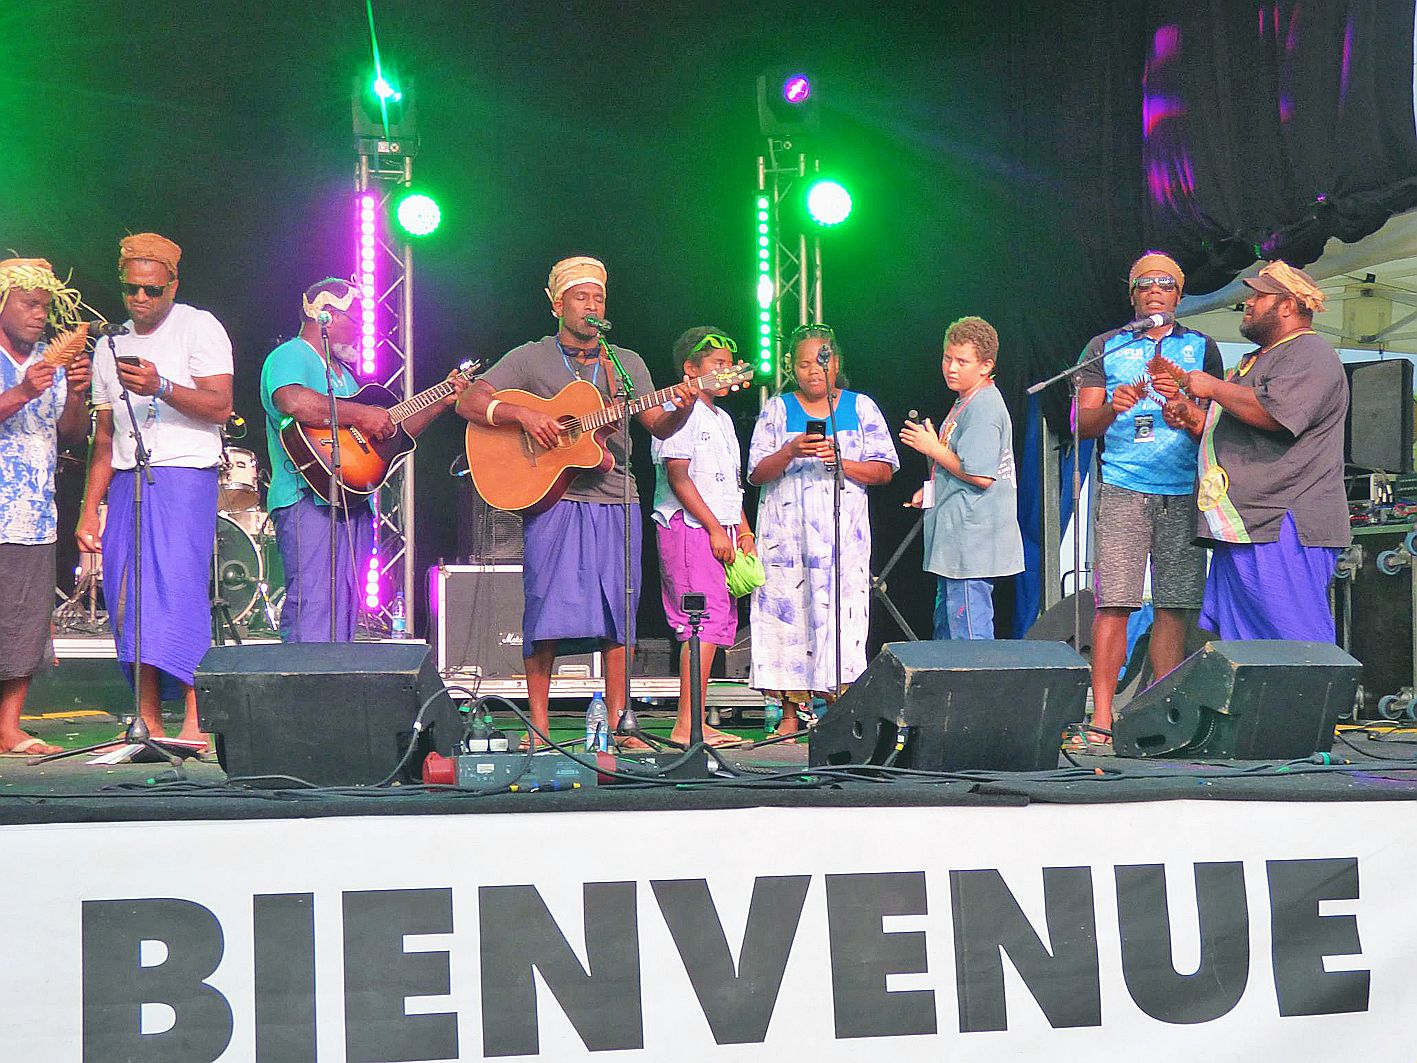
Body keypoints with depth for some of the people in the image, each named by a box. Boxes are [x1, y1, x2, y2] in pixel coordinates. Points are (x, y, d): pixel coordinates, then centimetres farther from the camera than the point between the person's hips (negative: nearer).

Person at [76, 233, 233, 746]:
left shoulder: (199, 328, 0)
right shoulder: (109, 347, 17)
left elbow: (220, 406, -11)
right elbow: (104, 437, 19)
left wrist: (161, 387, -24)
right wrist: (89, 509, 13)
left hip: (184, 477, -6)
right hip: (127, 482, 6)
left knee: (178, 589, -15)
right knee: (127, 597, 0)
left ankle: (194, 722, -14)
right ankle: (149, 722, 4)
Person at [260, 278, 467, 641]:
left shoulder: (343, 372, 27)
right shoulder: (291, 356, -3)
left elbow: (390, 433, 29)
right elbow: (291, 401, -27)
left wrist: (443, 401, 25)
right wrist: (359, 415, -21)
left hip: (353, 501, 10)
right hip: (309, 501, -10)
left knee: (343, 621, 6)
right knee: (312, 619, -16)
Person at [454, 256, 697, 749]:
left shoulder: (627, 364, 15)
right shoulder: (529, 359, 5)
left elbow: (658, 426, 7)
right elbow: (469, 402, -2)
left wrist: (682, 408, -15)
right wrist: (522, 414, -17)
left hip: (616, 502, 3)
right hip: (552, 500, -3)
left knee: (619, 615, 2)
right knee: (549, 611, -6)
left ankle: (617, 722, 8)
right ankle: (538, 727, 1)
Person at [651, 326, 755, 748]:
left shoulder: (721, 419, 22)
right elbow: (678, 477, -14)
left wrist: (743, 530, 14)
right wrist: (715, 528, -16)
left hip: (719, 530, 10)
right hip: (688, 525, -10)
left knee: (721, 619, 6)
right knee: (705, 618, -16)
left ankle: (695, 723, 9)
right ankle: (686, 725, -16)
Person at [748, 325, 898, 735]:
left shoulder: (861, 407, 11)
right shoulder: (777, 409, 10)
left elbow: (884, 470, 4)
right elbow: (757, 473, 2)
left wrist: (840, 461, -12)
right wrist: (790, 451, -16)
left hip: (843, 532, 0)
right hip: (787, 529, 0)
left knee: (839, 610, -8)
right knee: (787, 609, -5)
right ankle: (790, 713, 2)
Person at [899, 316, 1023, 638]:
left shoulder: (984, 408, -16)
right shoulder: (964, 403, 17)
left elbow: (981, 475, -23)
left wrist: (933, 448, -13)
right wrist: (931, 490, 13)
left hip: (972, 547, -11)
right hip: (955, 548, 11)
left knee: (970, 639, -10)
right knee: (946, 633, 19)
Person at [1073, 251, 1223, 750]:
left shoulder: (1202, 348, 17)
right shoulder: (1104, 348, 14)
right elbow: (1083, 424, 7)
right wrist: (1112, 407, -14)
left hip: (1185, 492, 2)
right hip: (1123, 489, -2)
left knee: (1176, 606, -2)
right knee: (1113, 603, -10)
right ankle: (1101, 720, -9)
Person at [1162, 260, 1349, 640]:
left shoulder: (1310, 354, -7)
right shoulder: (1256, 360, 26)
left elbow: (1273, 413, -24)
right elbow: (1234, 436, 32)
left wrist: (1213, 387, -10)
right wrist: (1194, 419, 11)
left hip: (1282, 527, -11)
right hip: (1239, 530, 11)